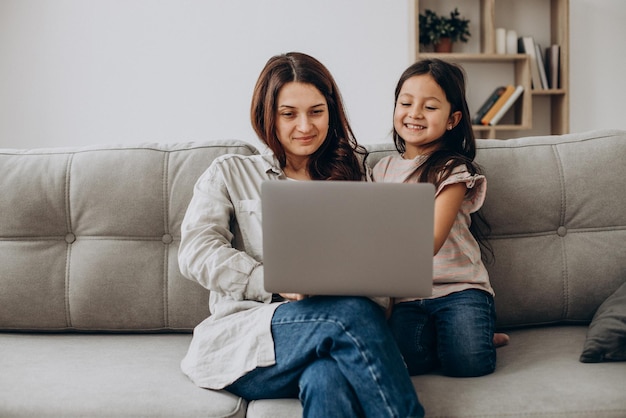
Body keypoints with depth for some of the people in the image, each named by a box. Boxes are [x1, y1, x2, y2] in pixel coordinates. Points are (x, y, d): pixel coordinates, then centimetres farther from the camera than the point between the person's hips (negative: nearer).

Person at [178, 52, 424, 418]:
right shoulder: (229, 174, 15)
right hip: (243, 341, -1)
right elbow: (195, 252, -1)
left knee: (328, 380, -38)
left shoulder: (354, 173, 22)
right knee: (354, 311, -32)